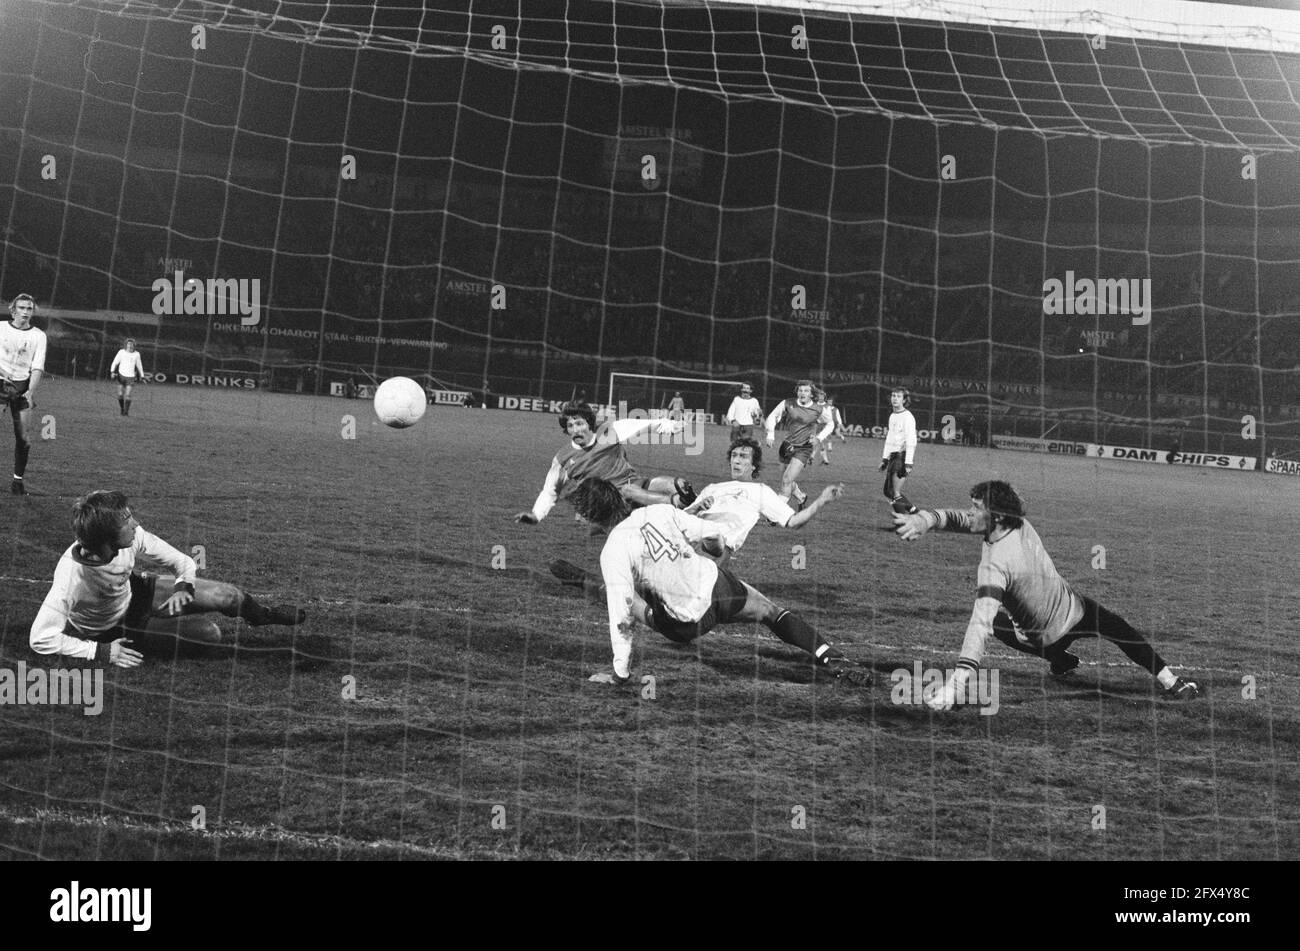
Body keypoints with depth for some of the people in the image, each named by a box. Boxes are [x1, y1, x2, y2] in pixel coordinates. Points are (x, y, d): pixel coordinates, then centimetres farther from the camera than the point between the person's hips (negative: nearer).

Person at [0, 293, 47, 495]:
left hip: (23, 388, 1)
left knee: (23, 437, -2)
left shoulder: (38, 335, 5)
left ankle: (18, 479, 9)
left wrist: (31, 391, -14)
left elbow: (38, 366, -2)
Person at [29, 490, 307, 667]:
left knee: (230, 596, -3)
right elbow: (41, 639, -39)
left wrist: (184, 587, -29)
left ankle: (262, 616, 32)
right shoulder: (72, 576, -42)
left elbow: (182, 561, -11)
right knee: (211, 634, -18)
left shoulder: (132, 537, -27)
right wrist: (100, 652, -38)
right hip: (108, 629, -5)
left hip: (131, 592, 5)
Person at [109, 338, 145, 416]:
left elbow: (139, 365, 16)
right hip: (121, 375, 0)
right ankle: (121, 408, 24)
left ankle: (126, 411, -3)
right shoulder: (121, 352, -1)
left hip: (130, 377, 0)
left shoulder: (136, 354, 3)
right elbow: (115, 362, 1)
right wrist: (112, 371, -12)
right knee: (120, 395, 1)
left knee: (128, 395, -11)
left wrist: (142, 375, 22)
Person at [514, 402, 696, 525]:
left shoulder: (608, 433, 8)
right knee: (629, 490, -36)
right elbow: (549, 491, 14)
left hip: (633, 483, 3)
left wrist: (662, 423, -17)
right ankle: (674, 501, -58)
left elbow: (639, 425, -1)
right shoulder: (563, 459, 8)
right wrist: (536, 515, 0)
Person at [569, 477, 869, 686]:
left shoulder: (612, 552, -15)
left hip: (689, 624, -3)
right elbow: (715, 535, 4)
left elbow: (621, 616, -16)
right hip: (716, 583, 3)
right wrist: (713, 551, 30)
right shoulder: (659, 511, -3)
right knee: (771, 612, 25)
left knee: (615, 595, 14)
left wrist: (620, 673, -7)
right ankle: (832, 659, 16)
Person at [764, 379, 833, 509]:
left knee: (787, 480, -18)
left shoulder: (817, 410, -5)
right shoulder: (787, 404, -4)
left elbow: (830, 424, 13)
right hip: (787, 445, 4)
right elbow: (773, 417, 7)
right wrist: (771, 435, -5)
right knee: (788, 481, 15)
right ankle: (801, 497, 46)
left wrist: (819, 437, -2)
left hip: (803, 449, -3)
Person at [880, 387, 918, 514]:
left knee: (895, 493, -12)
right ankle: (912, 510, 24)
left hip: (904, 456, -9)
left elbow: (911, 441, -18)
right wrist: (885, 458, 21)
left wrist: (909, 464, -23)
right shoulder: (892, 416, 15)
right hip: (893, 456, 9)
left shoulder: (907, 417, -12)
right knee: (887, 491, 12)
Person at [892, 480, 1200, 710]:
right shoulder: (1022, 524, -20)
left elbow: (981, 622, -47)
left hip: (1046, 640, -4)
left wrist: (959, 677, -53)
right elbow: (958, 518, -18)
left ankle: (1062, 661, 34)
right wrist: (925, 518, -35)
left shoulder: (995, 564, -37)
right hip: (1076, 610, 4)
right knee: (1120, 629, 29)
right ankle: (1171, 683, 34)